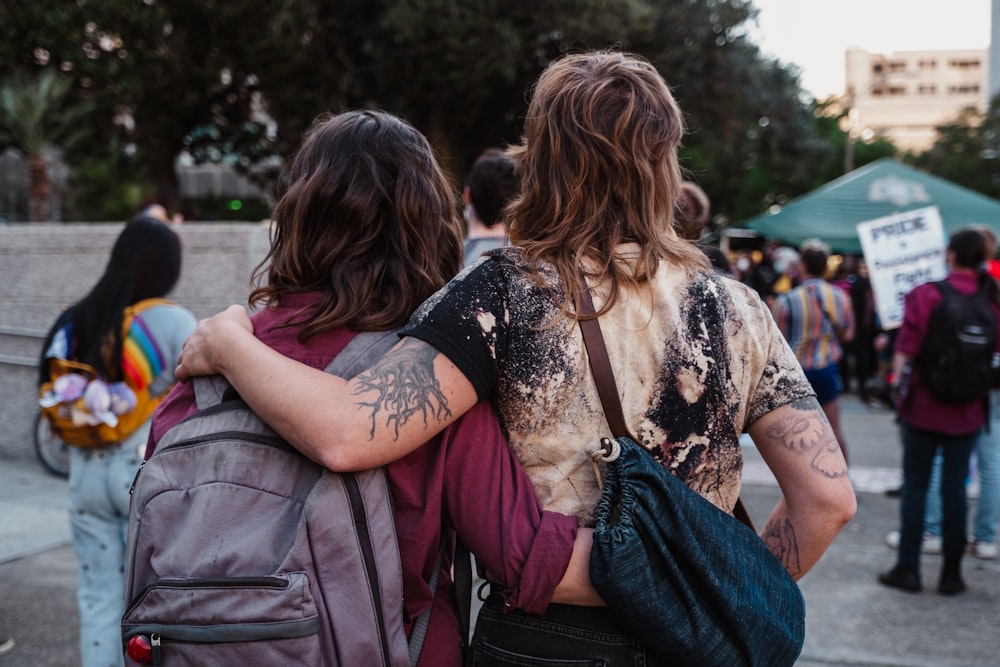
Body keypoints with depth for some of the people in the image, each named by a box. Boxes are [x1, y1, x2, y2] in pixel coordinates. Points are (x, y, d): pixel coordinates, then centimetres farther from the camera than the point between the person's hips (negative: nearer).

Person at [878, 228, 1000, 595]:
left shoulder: (924, 295, -12)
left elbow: (904, 352, -12)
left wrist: (899, 383, 3)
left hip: (924, 405, -2)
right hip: (968, 410, 2)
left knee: (915, 485, 8)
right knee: (955, 488, 10)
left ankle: (907, 568, 12)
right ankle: (951, 573, 15)